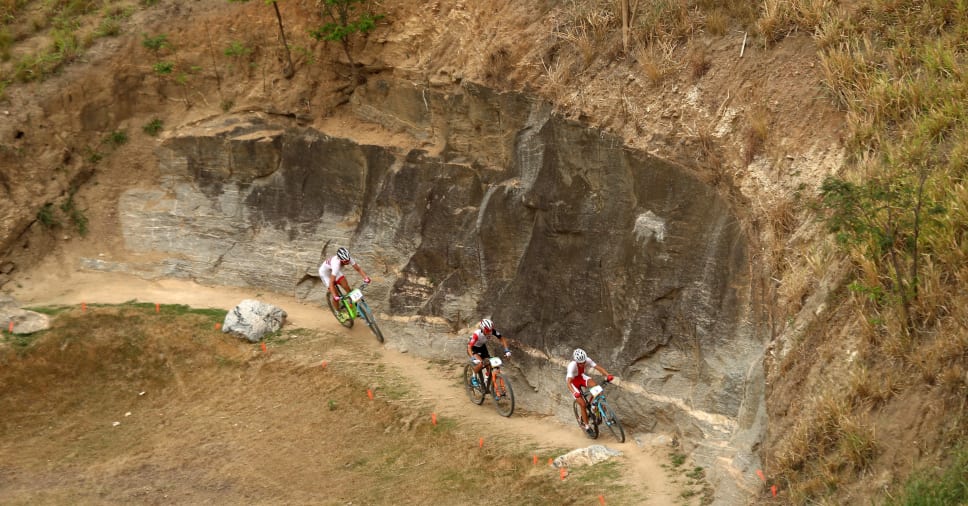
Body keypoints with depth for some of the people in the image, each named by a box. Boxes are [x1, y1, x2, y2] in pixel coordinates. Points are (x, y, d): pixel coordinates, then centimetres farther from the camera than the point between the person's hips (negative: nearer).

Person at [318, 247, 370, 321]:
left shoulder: (348, 259, -31)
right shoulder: (336, 264, -46)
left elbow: (358, 268, -24)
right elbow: (331, 283, -45)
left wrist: (366, 277, -42)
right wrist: (335, 297, -54)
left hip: (334, 270, 5)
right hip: (325, 272, -5)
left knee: (347, 288, -8)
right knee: (336, 295, -7)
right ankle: (338, 313, 18)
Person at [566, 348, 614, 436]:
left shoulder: (588, 361, -27)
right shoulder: (572, 366, -38)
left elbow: (599, 368, -29)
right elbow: (569, 383, -43)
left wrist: (608, 375, -47)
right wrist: (574, 393, -59)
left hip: (581, 377, 4)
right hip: (573, 381, -4)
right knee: (583, 405, -10)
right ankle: (587, 427, 6)